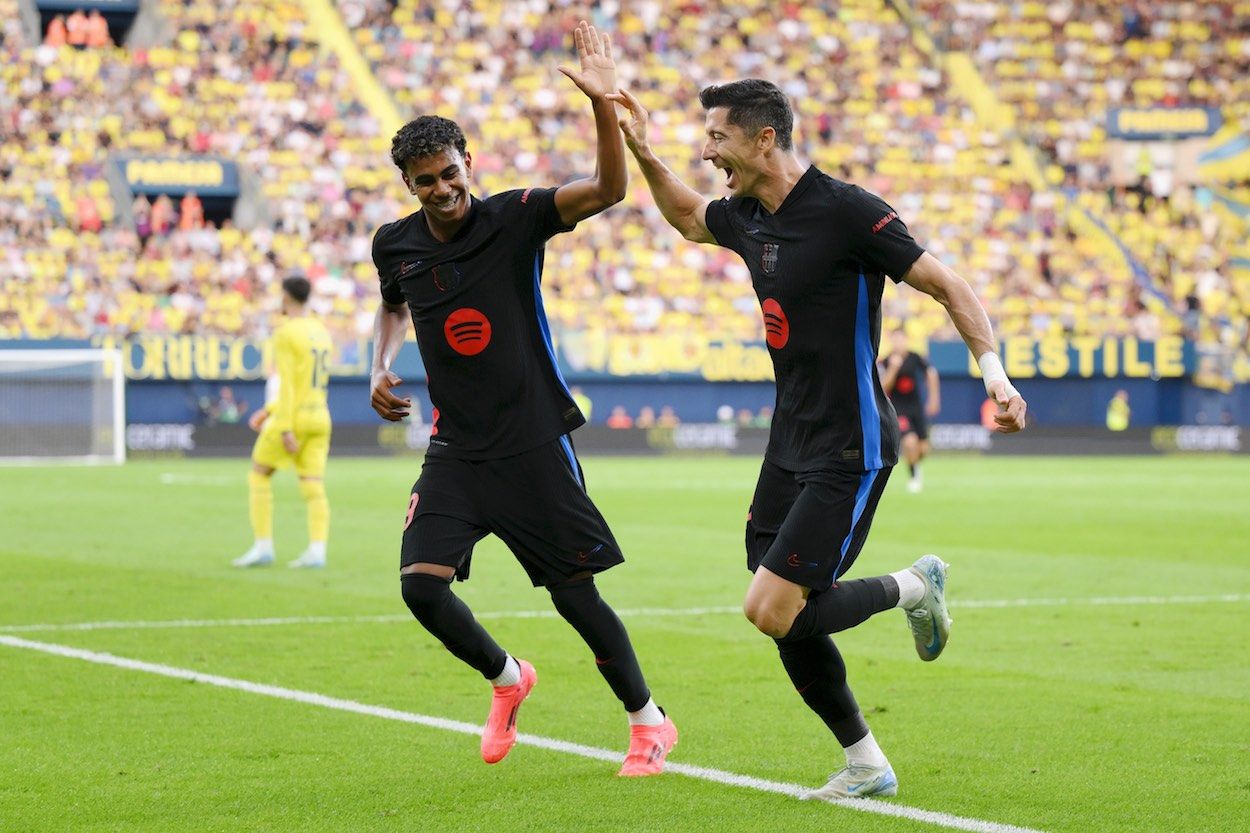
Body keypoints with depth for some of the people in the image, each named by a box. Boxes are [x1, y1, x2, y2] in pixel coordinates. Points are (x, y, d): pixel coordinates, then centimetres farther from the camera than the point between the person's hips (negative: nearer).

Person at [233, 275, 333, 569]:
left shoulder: (285, 334, -11)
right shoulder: (322, 332, 15)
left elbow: (287, 384, -18)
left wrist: (285, 429, -20)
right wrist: (270, 411, 24)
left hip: (292, 418, -7)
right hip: (320, 418, 7)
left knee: (258, 475, 8)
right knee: (314, 488, 0)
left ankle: (263, 547, 2)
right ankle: (317, 551, -16)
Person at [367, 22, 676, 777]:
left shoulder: (516, 218, -11)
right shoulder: (395, 245, 2)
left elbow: (608, 189, -26)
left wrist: (605, 105, -40)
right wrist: (383, 369, 7)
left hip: (533, 444, -4)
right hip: (457, 451, 4)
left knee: (575, 593, -1)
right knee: (422, 585, -11)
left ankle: (650, 721, 20)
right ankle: (506, 680, 18)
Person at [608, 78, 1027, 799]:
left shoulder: (846, 211, -17)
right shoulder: (745, 216, 7)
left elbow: (948, 286, -14)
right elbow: (688, 216, 31)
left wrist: (995, 372, -25)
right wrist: (643, 152, 15)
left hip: (849, 451, -8)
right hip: (791, 443, 8)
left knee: (773, 611, -14)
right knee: (788, 622, 6)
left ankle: (914, 586, 9)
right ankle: (866, 765, 20)